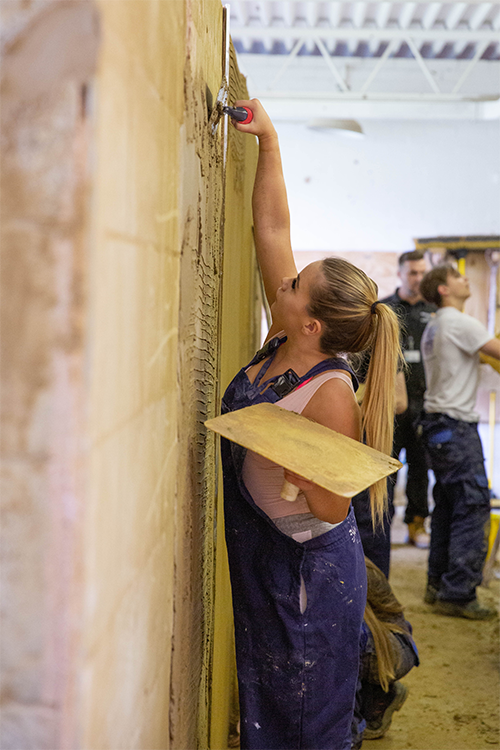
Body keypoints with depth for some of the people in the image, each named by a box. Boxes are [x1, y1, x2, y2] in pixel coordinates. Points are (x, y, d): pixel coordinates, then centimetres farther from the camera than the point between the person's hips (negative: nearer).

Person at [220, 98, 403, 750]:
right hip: (258, 557, 8)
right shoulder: (284, 342, -5)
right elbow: (273, 228, 0)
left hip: (309, 572, -8)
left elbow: (333, 508, -24)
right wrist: (268, 141, 0)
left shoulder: (332, 396, -26)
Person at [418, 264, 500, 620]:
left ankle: (438, 585, 20)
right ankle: (458, 594, -7)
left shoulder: (433, 327, 16)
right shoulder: (460, 323, -13)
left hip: (437, 422, 10)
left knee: (448, 504, 15)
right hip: (456, 424, -10)